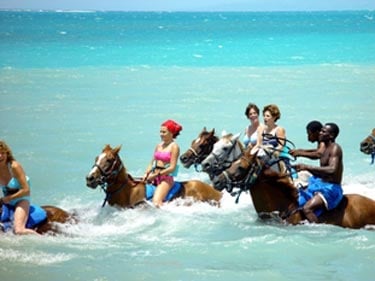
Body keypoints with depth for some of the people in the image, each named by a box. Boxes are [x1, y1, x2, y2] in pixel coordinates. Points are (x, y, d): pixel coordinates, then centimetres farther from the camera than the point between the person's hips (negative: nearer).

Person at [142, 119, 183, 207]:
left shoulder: (174, 147, -7)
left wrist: (156, 175, -15)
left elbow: (172, 168, -13)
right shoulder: (159, 146, 15)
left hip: (166, 178, -8)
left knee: (156, 202, -28)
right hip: (154, 178, 8)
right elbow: (152, 163, 18)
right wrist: (146, 174, -1)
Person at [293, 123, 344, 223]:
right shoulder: (326, 148, 14)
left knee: (307, 208, -30)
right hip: (320, 185, 11)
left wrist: (307, 167, -30)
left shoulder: (335, 148, -14)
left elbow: (332, 170, -31)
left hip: (331, 189, -11)